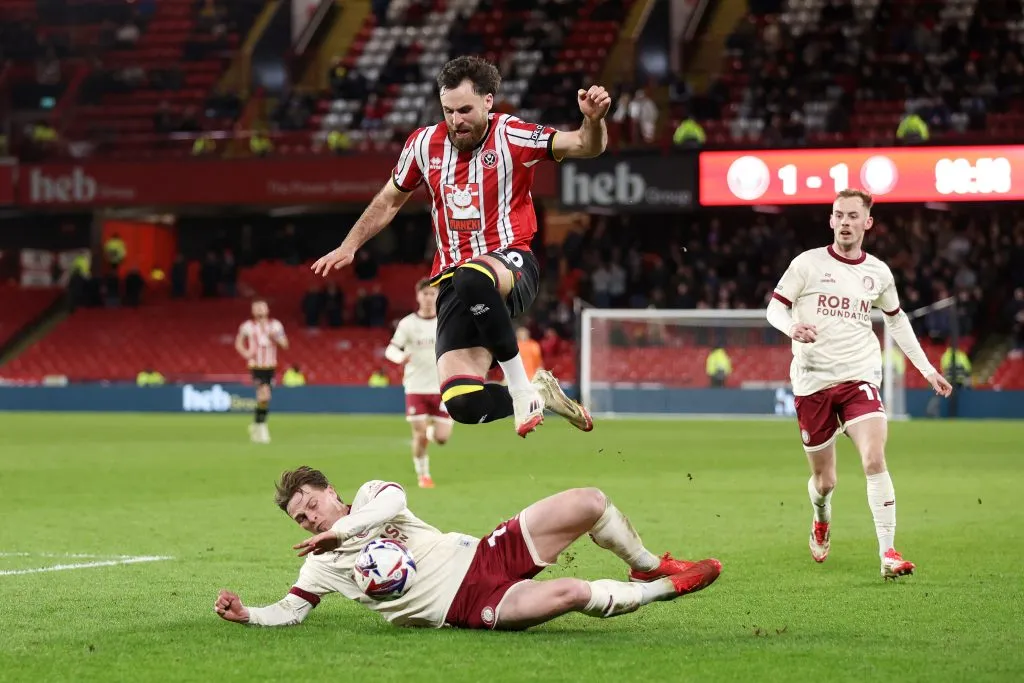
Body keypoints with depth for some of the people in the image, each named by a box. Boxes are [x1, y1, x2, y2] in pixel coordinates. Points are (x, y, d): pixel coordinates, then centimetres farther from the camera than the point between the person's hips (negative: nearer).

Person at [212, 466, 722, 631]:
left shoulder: (369, 496, 8)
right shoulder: (321, 565, 6)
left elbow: (393, 500, -14)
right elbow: (289, 612, 4)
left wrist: (340, 530, -21)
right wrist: (245, 614, -14)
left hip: (485, 554, 4)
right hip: (467, 607, -4)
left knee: (590, 503, -9)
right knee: (570, 593, -30)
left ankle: (650, 569, 14)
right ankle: (661, 590, -6)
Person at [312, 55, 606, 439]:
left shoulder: (511, 136, -5)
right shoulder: (425, 144, 7)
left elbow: (586, 146, -15)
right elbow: (390, 200, 24)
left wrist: (593, 120, -36)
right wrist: (349, 246, 19)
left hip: (510, 267, -4)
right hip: (455, 284, 4)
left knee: (472, 278, -44)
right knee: (463, 404, -19)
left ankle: (521, 386, -25)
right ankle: (540, 395, 12)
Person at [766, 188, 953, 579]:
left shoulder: (878, 273, 7)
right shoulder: (808, 264, -2)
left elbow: (896, 319, 23)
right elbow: (775, 307, 0)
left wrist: (925, 367, 21)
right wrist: (791, 327, -23)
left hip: (858, 378, 1)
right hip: (812, 382, -1)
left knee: (874, 460, -22)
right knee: (824, 481, 5)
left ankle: (888, 553, -19)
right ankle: (821, 522, 42)